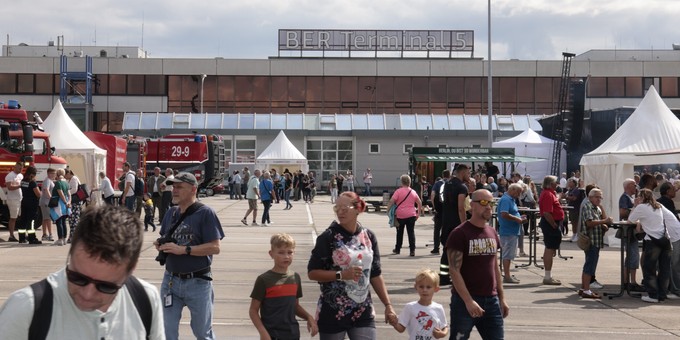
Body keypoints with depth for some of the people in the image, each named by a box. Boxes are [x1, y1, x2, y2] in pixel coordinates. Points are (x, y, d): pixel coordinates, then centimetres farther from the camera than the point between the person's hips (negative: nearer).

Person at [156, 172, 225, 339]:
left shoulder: (205, 213, -12)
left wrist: (183, 249, -24)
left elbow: (215, 247, -18)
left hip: (198, 282, -5)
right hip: (171, 280, 5)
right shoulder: (171, 213, 7)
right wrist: (160, 245, -5)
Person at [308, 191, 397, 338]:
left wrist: (388, 305, 6)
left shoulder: (369, 236, 3)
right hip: (332, 313, -3)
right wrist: (341, 274, -19)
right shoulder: (328, 237, -8)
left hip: (363, 313, 3)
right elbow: (312, 272, -8)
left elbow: (375, 275, 10)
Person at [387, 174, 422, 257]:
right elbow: (420, 203, 13)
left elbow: (391, 202, -15)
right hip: (411, 215, 2)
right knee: (411, 232, 2)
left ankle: (397, 249, 23)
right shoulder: (413, 192, 7)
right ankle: (412, 250, -5)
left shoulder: (398, 191, -6)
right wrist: (418, 213, 20)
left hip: (400, 215, -2)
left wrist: (388, 210, -4)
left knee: (399, 233, 13)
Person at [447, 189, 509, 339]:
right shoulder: (460, 234, -10)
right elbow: (454, 270, -15)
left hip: (491, 300, 6)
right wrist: (468, 301, -21)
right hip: (465, 301, -6)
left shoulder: (492, 233, 11)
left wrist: (502, 298, 14)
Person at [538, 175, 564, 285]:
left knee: (549, 249, 15)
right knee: (550, 249, -8)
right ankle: (548, 277, -5)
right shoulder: (548, 194, -18)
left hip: (550, 224, 11)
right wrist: (554, 225, -20)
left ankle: (548, 276, 24)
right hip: (550, 224, -11)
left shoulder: (549, 193, 16)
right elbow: (547, 213, -26)